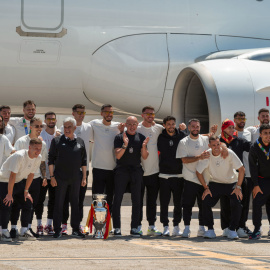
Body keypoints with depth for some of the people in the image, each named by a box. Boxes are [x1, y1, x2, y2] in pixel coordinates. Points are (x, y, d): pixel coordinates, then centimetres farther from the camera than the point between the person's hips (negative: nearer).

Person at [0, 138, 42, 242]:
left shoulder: (38, 158, -9)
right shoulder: (19, 156, -31)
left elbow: (31, 174, 4)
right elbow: (12, 176, -28)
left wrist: (26, 191, 4)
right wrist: (9, 194, -26)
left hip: (20, 182, 7)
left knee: (27, 203, 1)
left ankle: (24, 231, 9)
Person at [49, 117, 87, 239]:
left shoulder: (80, 142, 9)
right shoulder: (57, 141, 1)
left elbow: (84, 161, 12)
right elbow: (51, 159, 0)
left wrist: (84, 177, 7)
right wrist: (52, 176, -6)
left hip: (76, 178, 3)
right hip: (60, 178, -3)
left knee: (75, 203, 8)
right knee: (58, 204, 0)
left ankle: (75, 229, 15)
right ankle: (57, 230, 6)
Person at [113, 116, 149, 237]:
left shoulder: (141, 138, 8)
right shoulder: (119, 137, 1)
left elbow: (144, 157, 3)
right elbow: (118, 155, -8)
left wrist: (144, 146, -16)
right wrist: (125, 145, -24)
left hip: (136, 171, 2)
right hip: (121, 171, -2)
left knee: (136, 201, 2)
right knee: (117, 199, -4)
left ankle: (134, 228, 8)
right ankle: (117, 228, 0)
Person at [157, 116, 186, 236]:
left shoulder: (182, 136, 5)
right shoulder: (161, 138, 4)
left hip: (179, 174, 1)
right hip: (164, 174, 0)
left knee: (178, 202, 4)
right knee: (164, 202, 0)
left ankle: (176, 226, 11)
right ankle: (165, 226, 6)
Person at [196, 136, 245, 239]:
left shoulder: (228, 153, -19)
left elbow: (241, 169, -14)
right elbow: (198, 172, -1)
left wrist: (238, 187, -17)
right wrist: (206, 188, -4)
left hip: (231, 183, -2)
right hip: (214, 183, 2)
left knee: (236, 203, -23)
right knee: (205, 203, -18)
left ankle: (232, 230, -8)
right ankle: (210, 230, -2)